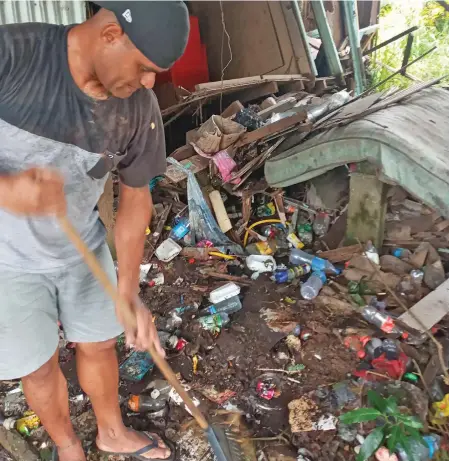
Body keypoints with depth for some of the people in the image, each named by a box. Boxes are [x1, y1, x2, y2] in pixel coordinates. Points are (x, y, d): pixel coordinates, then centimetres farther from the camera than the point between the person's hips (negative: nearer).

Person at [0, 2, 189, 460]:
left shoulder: (140, 108, -14)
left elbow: (136, 198, -5)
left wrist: (128, 294, -9)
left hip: (81, 248, 3)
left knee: (99, 345, 18)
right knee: (40, 365, 12)